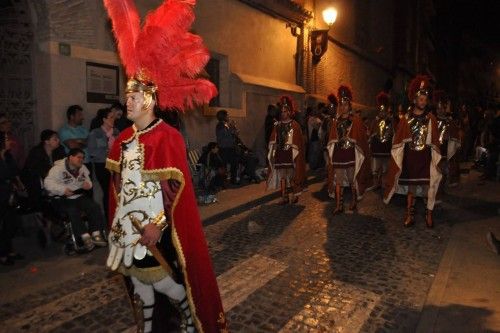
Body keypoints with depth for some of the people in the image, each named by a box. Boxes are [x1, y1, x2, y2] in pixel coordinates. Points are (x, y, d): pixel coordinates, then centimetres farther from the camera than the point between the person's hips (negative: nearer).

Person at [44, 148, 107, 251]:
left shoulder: (83, 168, 12)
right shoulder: (58, 168, -6)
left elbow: (88, 181, 22)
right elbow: (48, 183, -15)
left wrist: (88, 184, -4)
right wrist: (63, 189, -28)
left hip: (79, 196, 5)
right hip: (63, 199, -5)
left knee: (95, 207, -19)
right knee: (73, 212, -32)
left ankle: (96, 234, -18)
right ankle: (85, 236, -27)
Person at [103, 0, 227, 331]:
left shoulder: (167, 137, -17)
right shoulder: (124, 138, 6)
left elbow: (174, 189, -18)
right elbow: (117, 183, 12)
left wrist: (157, 226, -18)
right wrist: (117, 221, 13)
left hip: (155, 228, -7)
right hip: (128, 226, 7)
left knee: (161, 280, 6)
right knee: (139, 282, 18)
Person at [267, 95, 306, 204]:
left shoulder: (294, 125, 0)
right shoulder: (278, 125, 11)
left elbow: (298, 141, -3)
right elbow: (273, 140, 11)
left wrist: (295, 153, -10)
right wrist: (272, 152, 4)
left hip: (290, 154, -3)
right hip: (280, 153, 4)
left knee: (292, 175, 0)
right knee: (282, 175, 3)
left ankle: (294, 195, 12)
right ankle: (284, 196, 9)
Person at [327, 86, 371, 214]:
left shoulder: (356, 120, -1)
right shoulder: (336, 121, 12)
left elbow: (361, 137, -2)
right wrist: (331, 154, 9)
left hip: (351, 154, -3)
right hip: (338, 154, 3)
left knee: (353, 179, 6)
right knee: (337, 180, 0)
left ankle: (353, 202, 23)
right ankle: (338, 206, 4)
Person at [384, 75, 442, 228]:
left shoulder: (431, 119, 4)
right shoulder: (407, 118, 2)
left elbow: (435, 141, 4)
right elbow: (399, 139, 1)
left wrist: (436, 158, -2)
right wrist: (398, 157, -4)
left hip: (426, 157, 0)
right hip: (410, 157, 0)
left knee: (428, 186, 0)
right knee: (410, 186, 7)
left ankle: (429, 214, 13)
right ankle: (410, 214, 16)